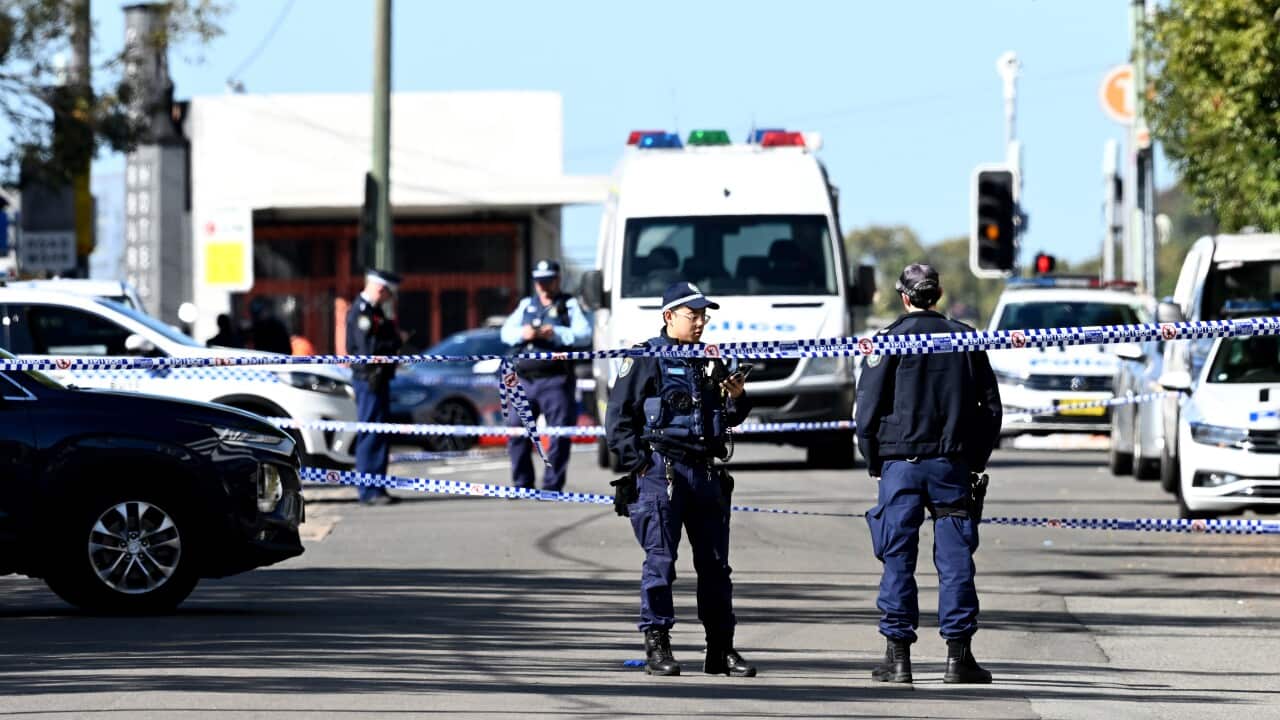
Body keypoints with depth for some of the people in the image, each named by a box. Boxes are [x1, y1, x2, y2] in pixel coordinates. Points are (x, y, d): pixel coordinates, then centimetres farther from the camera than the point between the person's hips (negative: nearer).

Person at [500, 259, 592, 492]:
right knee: (516, 432, 2)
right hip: (524, 380, 4)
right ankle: (521, 485, 10)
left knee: (559, 434, -7)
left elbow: (584, 335, -6)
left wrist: (556, 334, -19)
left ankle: (552, 486, -2)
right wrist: (522, 333, -10)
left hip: (555, 380, -4)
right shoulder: (526, 305, 21)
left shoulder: (570, 305, 8)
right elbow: (506, 332, 12)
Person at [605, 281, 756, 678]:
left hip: (706, 472, 6)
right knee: (660, 559, -7)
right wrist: (638, 463, -11)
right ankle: (657, 647, -3)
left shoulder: (711, 362, 16)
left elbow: (728, 419, 25)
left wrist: (736, 399, 3)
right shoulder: (646, 359, -1)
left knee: (715, 563, 7)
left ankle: (721, 649, 13)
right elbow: (618, 417, -5)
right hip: (661, 469, -6)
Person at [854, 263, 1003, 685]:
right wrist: (976, 461, 17)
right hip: (953, 463, 2)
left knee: (898, 558, 2)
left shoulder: (891, 340, -2)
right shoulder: (965, 339, 7)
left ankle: (898, 654, 1)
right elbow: (991, 407, 11)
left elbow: (869, 407, -4)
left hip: (900, 461, -2)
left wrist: (874, 462, 7)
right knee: (955, 559, 3)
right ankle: (958, 653, -1)